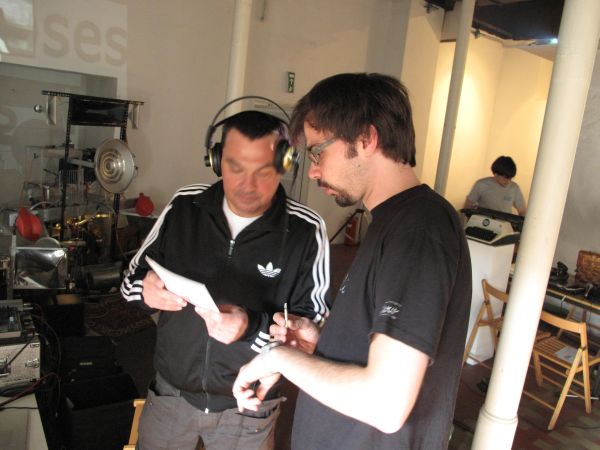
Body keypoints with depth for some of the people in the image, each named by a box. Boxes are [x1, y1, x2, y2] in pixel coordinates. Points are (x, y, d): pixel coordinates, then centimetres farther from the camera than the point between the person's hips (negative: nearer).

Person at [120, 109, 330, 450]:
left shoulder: (307, 231, -17)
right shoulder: (184, 205, -8)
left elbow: (313, 327, -13)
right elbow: (132, 278, 1)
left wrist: (252, 328, -30)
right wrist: (146, 290, -22)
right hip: (171, 391, 3)